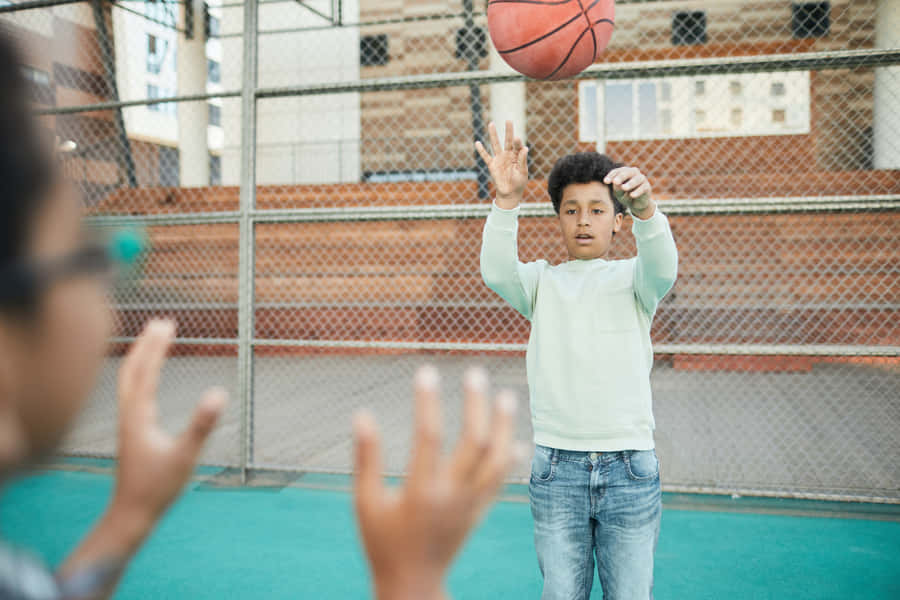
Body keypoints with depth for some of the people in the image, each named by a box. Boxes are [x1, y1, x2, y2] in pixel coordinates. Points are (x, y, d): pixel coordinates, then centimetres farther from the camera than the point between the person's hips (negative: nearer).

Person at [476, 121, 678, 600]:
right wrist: (506, 201, -28)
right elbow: (497, 272, -13)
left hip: (629, 469, 0)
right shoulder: (542, 281, 8)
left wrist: (644, 207, -38)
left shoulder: (631, 278, 5)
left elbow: (662, 268, -18)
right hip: (557, 469, 1)